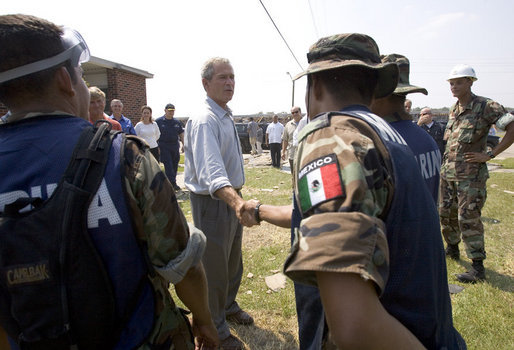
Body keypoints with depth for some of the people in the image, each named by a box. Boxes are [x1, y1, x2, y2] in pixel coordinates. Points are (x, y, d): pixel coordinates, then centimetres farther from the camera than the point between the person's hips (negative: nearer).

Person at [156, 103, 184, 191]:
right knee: (168, 165, -9)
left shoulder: (177, 122, 13)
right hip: (164, 147, -5)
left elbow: (181, 134, 17)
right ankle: (172, 183, -10)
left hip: (175, 147, 5)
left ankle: (173, 182, 22)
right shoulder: (159, 121, 0)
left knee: (175, 165, 9)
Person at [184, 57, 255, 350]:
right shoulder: (204, 121, -24)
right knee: (215, 267, 6)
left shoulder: (227, 117, 8)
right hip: (213, 202, -9)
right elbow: (211, 172, -39)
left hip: (233, 198, 9)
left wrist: (238, 200, 12)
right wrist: (236, 202, -56)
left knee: (234, 260, 25)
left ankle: (229, 306, 49)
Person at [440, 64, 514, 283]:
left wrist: (489, 155, -17)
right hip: (448, 171, 7)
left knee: (468, 218, -6)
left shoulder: (486, 107, -11)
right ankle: (452, 249, 37)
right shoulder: (453, 109, 11)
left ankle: (478, 267, 5)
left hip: (471, 175, -7)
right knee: (446, 213, 15)